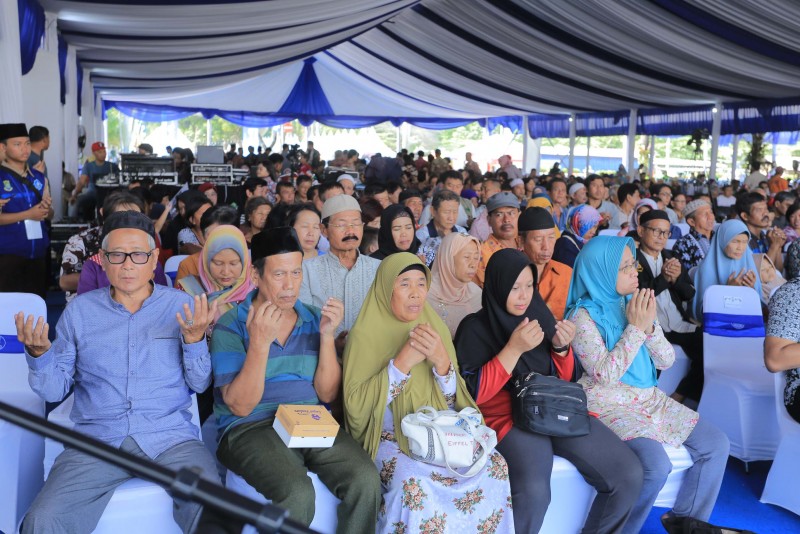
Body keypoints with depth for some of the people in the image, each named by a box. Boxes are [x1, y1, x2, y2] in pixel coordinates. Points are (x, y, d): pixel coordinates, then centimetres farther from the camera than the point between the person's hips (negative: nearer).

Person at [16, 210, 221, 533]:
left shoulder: (182, 307, 5)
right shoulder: (79, 310, 8)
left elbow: (200, 384, 4)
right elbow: (55, 391, 9)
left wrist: (195, 339, -14)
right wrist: (39, 354, -11)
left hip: (171, 437, -1)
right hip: (97, 440, 2)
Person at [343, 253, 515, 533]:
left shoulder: (436, 328, 8)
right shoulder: (365, 334, -6)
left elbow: (451, 402, 5)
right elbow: (356, 405, -14)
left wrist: (442, 362, -15)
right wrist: (403, 362, -20)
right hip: (389, 438, -4)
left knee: (493, 466, -19)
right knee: (415, 485, -33)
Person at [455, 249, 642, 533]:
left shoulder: (540, 315, 11)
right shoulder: (475, 328, -2)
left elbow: (567, 380, 15)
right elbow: (475, 394, -11)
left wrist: (561, 348, -6)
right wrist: (514, 349, -18)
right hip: (509, 415, -5)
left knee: (629, 474, -13)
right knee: (533, 491, -34)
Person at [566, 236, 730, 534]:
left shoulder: (633, 304, 6)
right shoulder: (583, 315, -14)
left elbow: (666, 361, 6)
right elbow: (604, 375, -20)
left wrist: (650, 325, -12)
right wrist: (636, 327, -19)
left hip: (648, 397, 8)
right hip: (608, 405, -7)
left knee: (716, 444, 0)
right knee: (656, 465, -28)